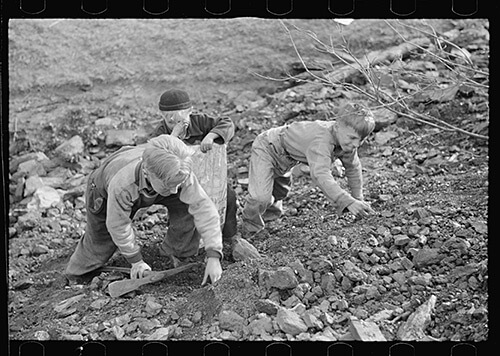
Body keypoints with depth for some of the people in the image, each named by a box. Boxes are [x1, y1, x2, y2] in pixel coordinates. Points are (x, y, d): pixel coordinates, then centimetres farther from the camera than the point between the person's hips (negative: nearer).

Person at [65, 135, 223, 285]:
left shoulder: (180, 175, -40)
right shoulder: (122, 185, -47)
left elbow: (203, 207, -34)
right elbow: (118, 226, -30)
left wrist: (213, 257, -41)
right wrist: (136, 261, -15)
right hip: (104, 191, -3)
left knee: (187, 205, -19)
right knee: (98, 242, 3)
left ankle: (176, 256, 1)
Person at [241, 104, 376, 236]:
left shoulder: (347, 142, -16)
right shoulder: (322, 141, -44)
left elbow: (353, 167, 3)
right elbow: (320, 175, -57)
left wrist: (358, 198, 3)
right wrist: (348, 202, -64)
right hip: (266, 149, -9)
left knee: (280, 191, 31)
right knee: (261, 197, -23)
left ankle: (269, 214, 61)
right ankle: (250, 226, 7)